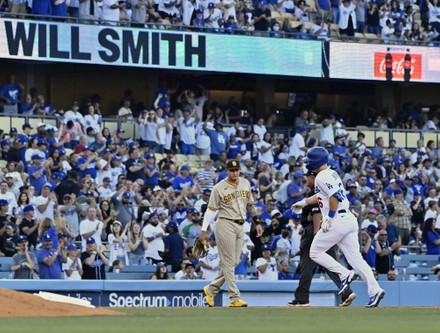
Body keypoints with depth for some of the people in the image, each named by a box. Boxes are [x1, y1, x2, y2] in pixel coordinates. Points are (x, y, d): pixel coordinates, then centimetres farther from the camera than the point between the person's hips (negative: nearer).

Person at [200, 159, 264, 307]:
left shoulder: (245, 183, 11)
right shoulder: (219, 188, -5)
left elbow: (250, 205, 21)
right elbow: (211, 210, -5)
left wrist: (257, 222, 15)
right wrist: (204, 230, -8)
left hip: (240, 226, 7)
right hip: (225, 224, -7)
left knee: (235, 261, 6)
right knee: (229, 262, -7)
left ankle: (211, 289, 20)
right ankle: (234, 298, -10)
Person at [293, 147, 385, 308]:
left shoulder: (323, 177, -9)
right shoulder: (332, 174, 21)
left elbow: (335, 196, -22)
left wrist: (329, 219, -20)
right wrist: (303, 203, 41)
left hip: (337, 221, -9)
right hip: (350, 220, 9)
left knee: (315, 252, 4)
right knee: (355, 257, 4)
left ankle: (344, 274, -6)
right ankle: (374, 289, -8)